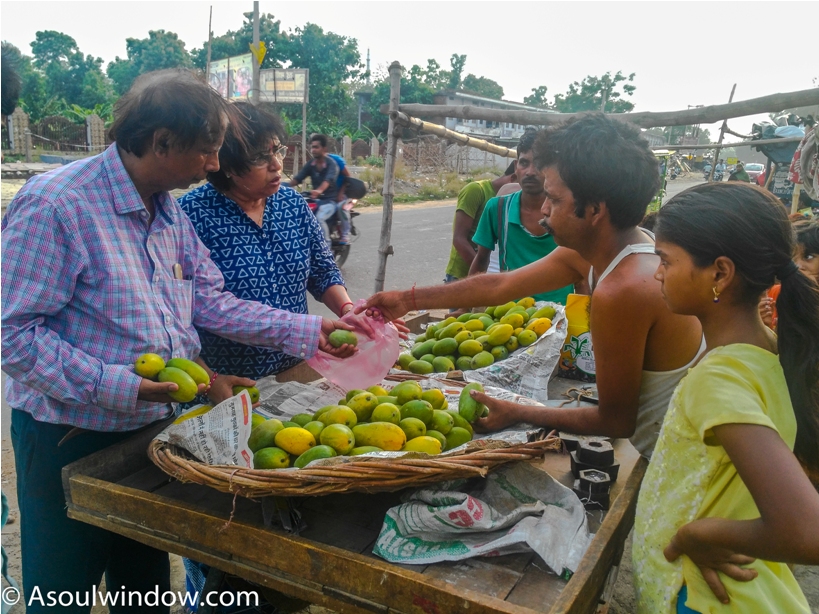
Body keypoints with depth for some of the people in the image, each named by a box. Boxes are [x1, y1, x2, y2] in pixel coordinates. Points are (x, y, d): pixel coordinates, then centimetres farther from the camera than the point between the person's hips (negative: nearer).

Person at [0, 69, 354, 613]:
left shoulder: (169, 211, 5)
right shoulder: (54, 205, -21)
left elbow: (210, 301, 3)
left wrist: (308, 332, -2)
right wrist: (114, 385, -31)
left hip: (154, 426, 7)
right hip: (70, 440, -7)